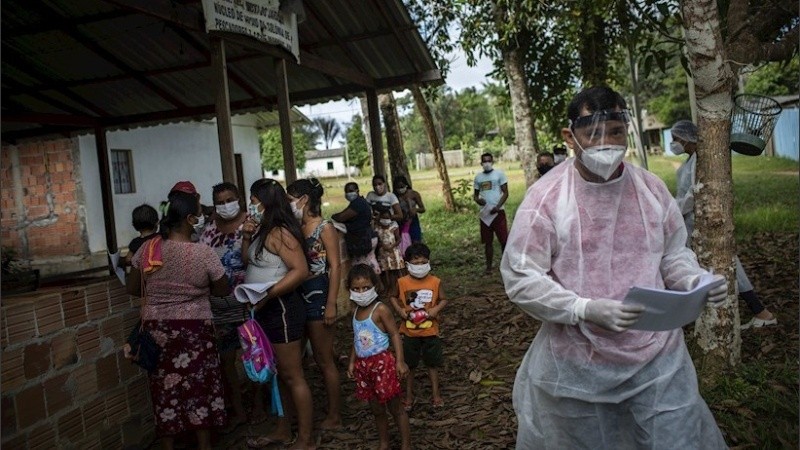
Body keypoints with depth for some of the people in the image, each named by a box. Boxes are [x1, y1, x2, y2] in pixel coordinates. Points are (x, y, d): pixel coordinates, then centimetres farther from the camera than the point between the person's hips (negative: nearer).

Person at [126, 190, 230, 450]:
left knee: (165, 390, 14)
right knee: (200, 388, 12)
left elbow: (132, 289, 5)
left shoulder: (147, 250, -5)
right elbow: (223, 291, -3)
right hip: (194, 329, -3)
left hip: (156, 328, 3)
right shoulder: (204, 254, -15)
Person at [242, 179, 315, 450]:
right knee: (278, 374, 18)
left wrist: (266, 295, -27)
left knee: (293, 376, 0)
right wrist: (246, 237, 1)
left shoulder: (279, 233, -19)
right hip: (266, 310, 10)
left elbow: (301, 270, -26)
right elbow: (248, 262, 16)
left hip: (280, 309, -10)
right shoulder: (264, 231, 10)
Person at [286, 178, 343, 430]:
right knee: (318, 356, 16)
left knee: (324, 359, 4)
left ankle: (334, 416, 18)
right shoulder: (297, 227, 7)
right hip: (300, 295, 7)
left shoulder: (325, 228, -11)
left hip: (318, 295, -7)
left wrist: (331, 304, -19)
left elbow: (336, 267, -15)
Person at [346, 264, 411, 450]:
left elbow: (394, 335, -13)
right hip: (363, 365, 7)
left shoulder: (380, 309, -14)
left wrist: (400, 361, -19)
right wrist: (352, 362, 15)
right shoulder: (356, 311, 7)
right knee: (377, 410, 17)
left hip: (382, 363, -7)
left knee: (395, 408, 4)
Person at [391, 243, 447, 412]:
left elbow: (443, 300, 1)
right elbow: (394, 297, 5)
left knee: (432, 362, 14)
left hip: (430, 330, 0)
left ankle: (435, 393, 31)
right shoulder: (402, 282, -10)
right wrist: (399, 310, -12)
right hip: (410, 330, 0)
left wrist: (436, 309, -18)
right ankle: (409, 395, 30)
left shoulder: (435, 281, -10)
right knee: (409, 364, 13)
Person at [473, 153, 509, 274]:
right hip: (484, 213, 4)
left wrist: (497, 206, -17)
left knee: (504, 240, -4)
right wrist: (477, 199, -8)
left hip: (498, 212, -4)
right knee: (488, 242, 9)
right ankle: (489, 267, 17)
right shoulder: (478, 177, 10)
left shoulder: (499, 174, -1)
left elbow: (505, 192, -5)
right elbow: (476, 194, 17)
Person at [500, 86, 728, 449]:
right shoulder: (545, 198, -13)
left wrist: (696, 281, -9)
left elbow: (673, 254, 13)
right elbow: (520, 279, -14)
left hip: (657, 356, 3)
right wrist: (586, 310, -23)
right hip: (577, 365, -3)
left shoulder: (652, 188, 1)